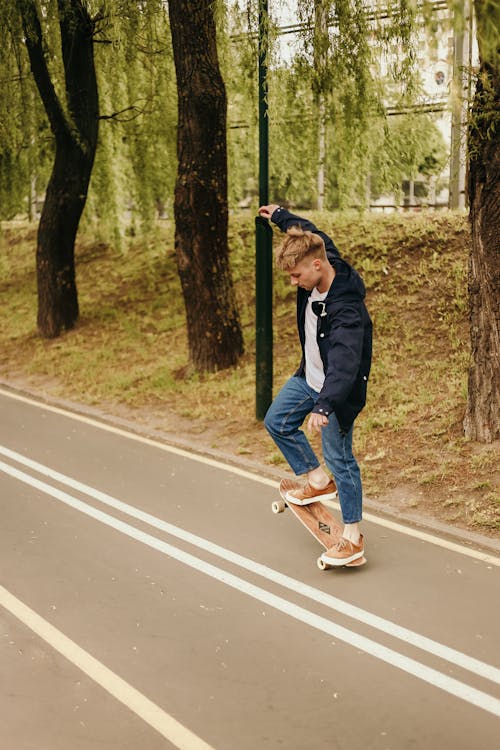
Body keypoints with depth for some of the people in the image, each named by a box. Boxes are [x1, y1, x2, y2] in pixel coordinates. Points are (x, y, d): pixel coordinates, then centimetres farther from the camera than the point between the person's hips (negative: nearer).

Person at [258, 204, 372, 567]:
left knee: (339, 458, -3)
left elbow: (344, 362, -48)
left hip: (337, 388, -9)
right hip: (309, 377, 9)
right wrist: (280, 215, 29)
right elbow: (311, 233, 13)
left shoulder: (346, 309, -36)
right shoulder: (320, 255, -11)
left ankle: (353, 537, 8)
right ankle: (318, 481, 29)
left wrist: (324, 406, -61)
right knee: (277, 422, 17)